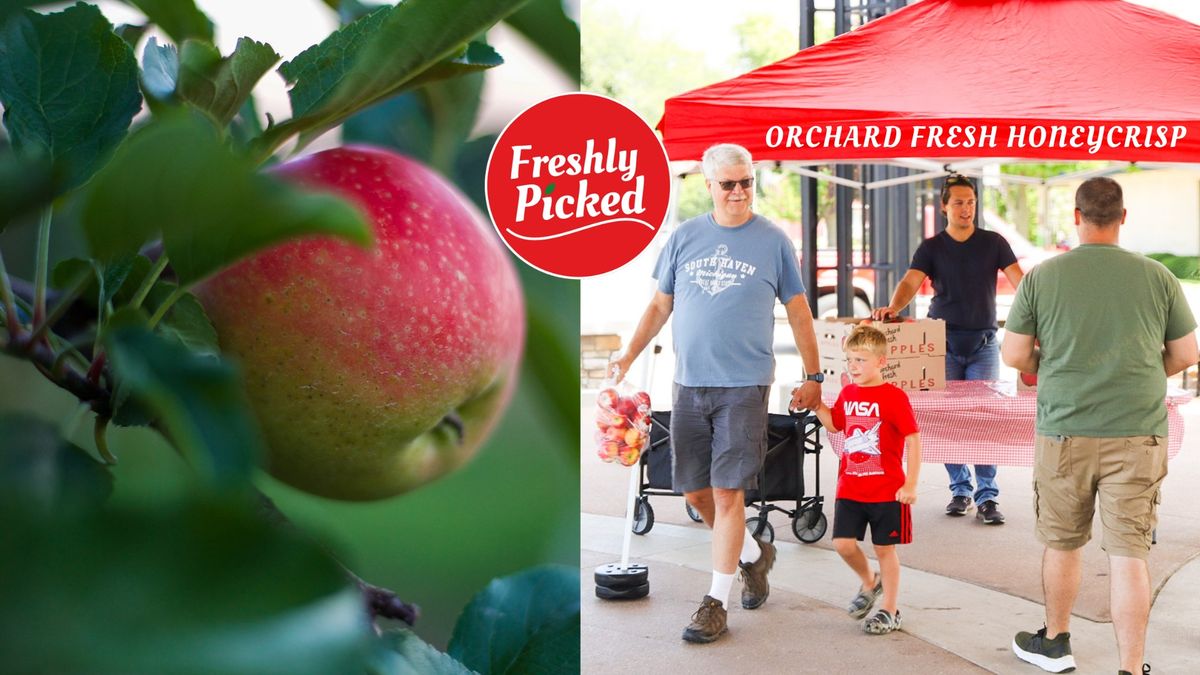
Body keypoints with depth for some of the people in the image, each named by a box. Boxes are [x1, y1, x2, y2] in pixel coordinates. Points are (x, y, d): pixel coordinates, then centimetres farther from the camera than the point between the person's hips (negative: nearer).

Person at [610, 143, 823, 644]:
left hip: (745, 385, -4)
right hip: (689, 384, 4)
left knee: (727, 492, -7)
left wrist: (813, 376, 5)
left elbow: (798, 313, 6)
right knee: (695, 491, 9)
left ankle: (716, 602, 2)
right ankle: (753, 554, 34)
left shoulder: (774, 242, 1)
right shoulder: (685, 238, 8)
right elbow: (660, 305, 14)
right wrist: (630, 354, 5)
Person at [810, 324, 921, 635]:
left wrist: (910, 484, -17)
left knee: (885, 549, 4)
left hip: (887, 490, -5)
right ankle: (869, 583, 28)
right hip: (849, 488, 5)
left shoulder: (894, 397, -13)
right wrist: (815, 403, 6)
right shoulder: (847, 393, 6)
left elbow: (913, 439, -13)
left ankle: (890, 611, 18)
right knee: (843, 543, -1)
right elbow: (834, 424, 23)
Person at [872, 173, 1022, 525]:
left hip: (983, 343, -1)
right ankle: (959, 489, 15)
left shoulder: (993, 243, 4)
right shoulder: (932, 247, 4)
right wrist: (892, 307, -33)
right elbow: (911, 281, -12)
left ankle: (987, 496, -4)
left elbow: (1019, 282, -5)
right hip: (943, 341, 1)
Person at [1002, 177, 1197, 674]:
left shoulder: (1042, 276, -3)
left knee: (1062, 542, 17)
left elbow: (1014, 355, 0)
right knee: (1129, 553, 3)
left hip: (1064, 430, 0)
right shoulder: (1157, 277, -1)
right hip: (1138, 432, 0)